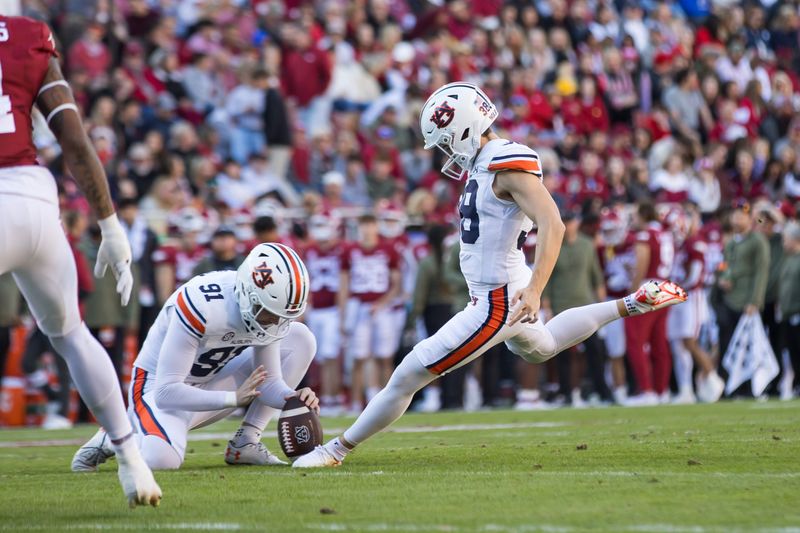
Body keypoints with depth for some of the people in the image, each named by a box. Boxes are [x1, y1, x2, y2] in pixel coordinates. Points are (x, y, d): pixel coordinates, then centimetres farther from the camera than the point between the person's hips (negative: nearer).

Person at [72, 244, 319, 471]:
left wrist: (294, 398, -27)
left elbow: (269, 381, -4)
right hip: (158, 386, -7)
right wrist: (234, 398, -33)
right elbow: (166, 392, -32)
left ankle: (246, 442, -5)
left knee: (300, 338, -6)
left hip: (207, 385, 7)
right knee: (162, 459, -39)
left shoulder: (265, 310, -12)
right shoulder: (202, 306, -33)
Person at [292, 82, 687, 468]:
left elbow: (552, 225, -30)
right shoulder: (483, 163, 6)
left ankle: (338, 449, 1)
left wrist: (534, 290, -38)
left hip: (498, 303, -11)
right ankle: (631, 305, 41)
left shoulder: (509, 165, -22)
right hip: (501, 291, 11)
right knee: (540, 348, 40)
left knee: (410, 375, -8)